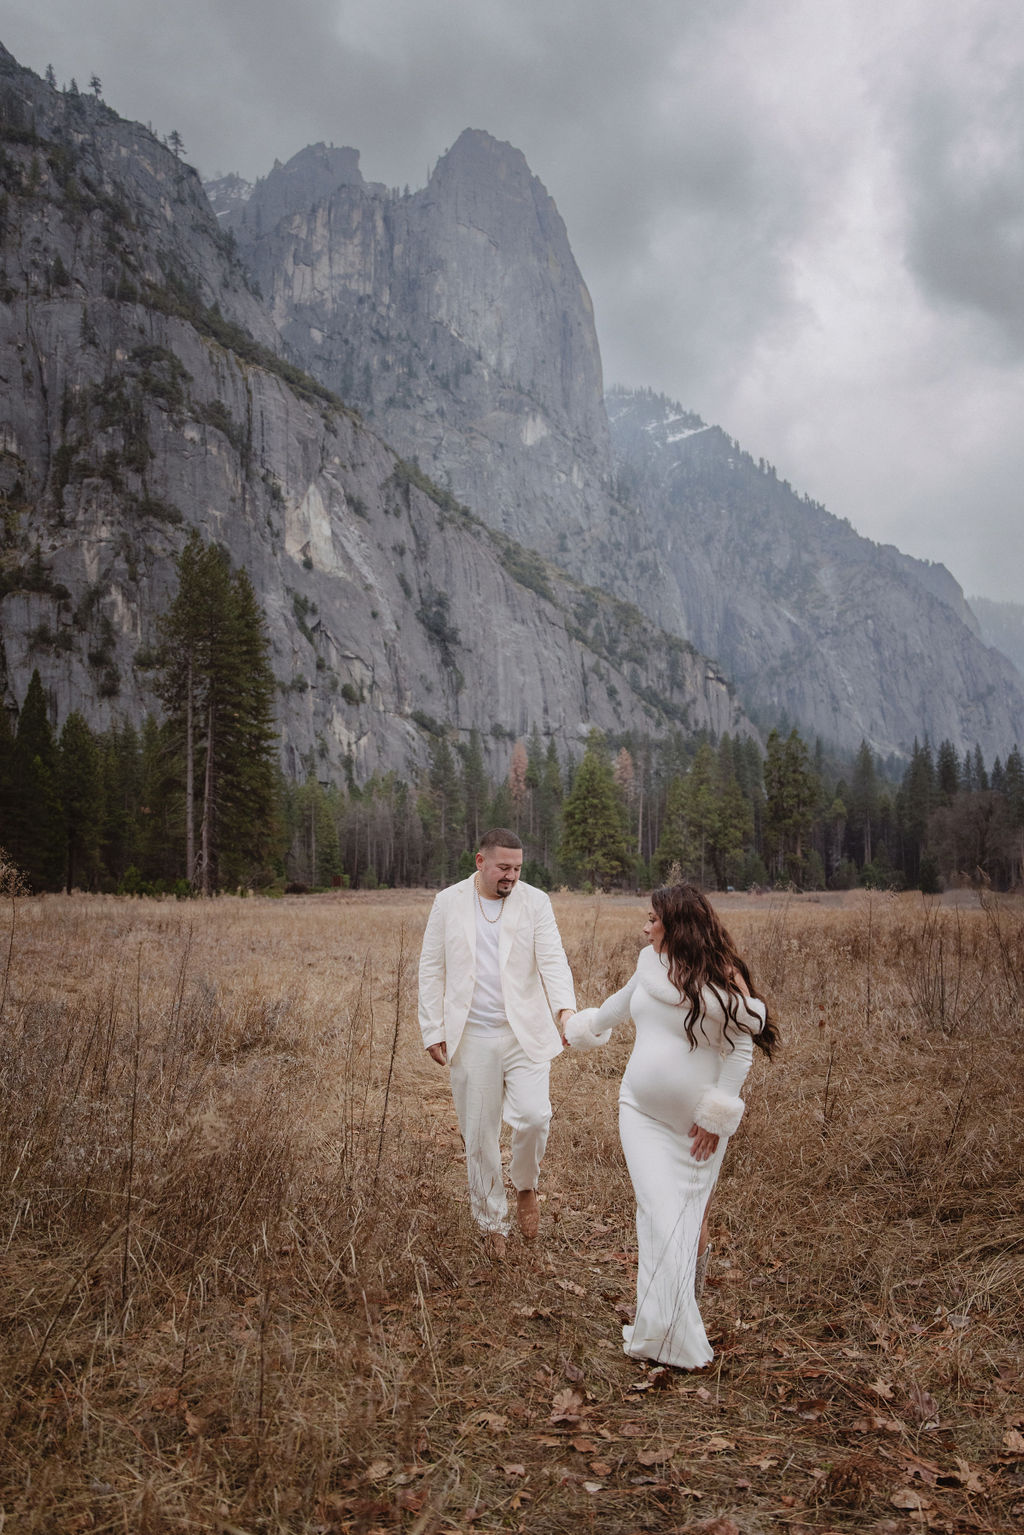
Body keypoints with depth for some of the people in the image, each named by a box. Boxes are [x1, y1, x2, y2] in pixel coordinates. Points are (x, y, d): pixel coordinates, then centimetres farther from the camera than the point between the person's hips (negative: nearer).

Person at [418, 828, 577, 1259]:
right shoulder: (448, 903, 2)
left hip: (524, 1033, 0)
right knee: (479, 1136, 7)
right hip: (471, 1038, 1)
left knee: (534, 1115, -16)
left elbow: (552, 959, -9)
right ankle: (492, 1223, 26)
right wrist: (433, 1031, 0)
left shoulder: (535, 902, 0)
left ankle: (525, 1185, 16)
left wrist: (565, 1008, -27)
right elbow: (432, 970, 4)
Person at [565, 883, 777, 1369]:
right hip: (642, 1111, 3)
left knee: (689, 1216, 8)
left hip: (696, 1123, -3)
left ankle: (685, 1308, 31)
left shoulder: (722, 977, -13)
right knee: (655, 1211, -7)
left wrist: (716, 1117, -12)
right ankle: (658, 1331, -1)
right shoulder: (651, 964, 3)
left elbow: (741, 1047, -11)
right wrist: (584, 1029, 36)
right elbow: (624, 1000, 23)